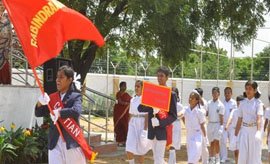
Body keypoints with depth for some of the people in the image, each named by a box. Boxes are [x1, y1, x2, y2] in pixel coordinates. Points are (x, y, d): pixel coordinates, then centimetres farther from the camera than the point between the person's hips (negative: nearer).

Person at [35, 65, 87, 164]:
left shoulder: (75, 96, -3)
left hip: (72, 141, -3)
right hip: (55, 143, 4)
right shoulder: (52, 97, 10)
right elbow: (38, 114, 7)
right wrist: (40, 103, -13)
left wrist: (59, 113, -31)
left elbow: (76, 111, -22)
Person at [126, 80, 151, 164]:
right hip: (133, 124, 5)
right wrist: (128, 127, 14)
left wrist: (145, 129, -16)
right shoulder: (133, 100, 10)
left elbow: (147, 115, -12)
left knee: (140, 149, 5)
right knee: (129, 148, -5)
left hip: (141, 124, -5)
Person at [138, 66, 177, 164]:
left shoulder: (171, 94, -4)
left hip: (163, 129, -5)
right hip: (152, 129, 5)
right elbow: (140, 108, 0)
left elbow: (173, 116, -6)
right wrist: (152, 109, -19)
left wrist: (160, 122, -20)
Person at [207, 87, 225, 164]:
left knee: (216, 141, -13)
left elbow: (221, 117, -7)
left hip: (217, 124, -4)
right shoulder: (209, 103, 6)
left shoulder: (220, 105, -6)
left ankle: (217, 158, 3)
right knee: (211, 143, 8)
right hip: (210, 124, 4)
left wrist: (221, 127, -11)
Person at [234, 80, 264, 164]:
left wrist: (258, 131, -34)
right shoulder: (242, 103, 7)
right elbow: (239, 120, 10)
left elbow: (259, 118, -19)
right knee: (243, 154, 3)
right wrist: (236, 134, 8)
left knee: (254, 154, 2)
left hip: (254, 129, -3)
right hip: (244, 130, 3)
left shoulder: (258, 103, -5)